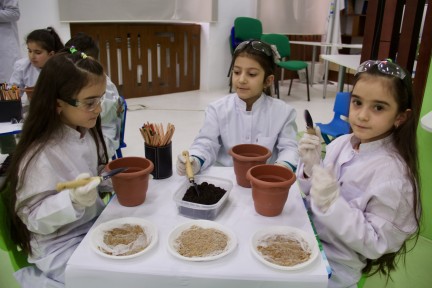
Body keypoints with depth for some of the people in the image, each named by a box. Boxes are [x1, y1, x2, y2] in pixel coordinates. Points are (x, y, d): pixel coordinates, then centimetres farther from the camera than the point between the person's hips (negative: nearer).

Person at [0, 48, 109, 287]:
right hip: (61, 246, -7)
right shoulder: (41, 155, -26)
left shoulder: (87, 132, -2)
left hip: (93, 223, 7)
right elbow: (33, 218, -20)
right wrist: (72, 200, -36)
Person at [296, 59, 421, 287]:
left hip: (336, 264, -5)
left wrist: (333, 203, -30)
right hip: (309, 238, 5)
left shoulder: (393, 175, -24)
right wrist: (310, 166, -16)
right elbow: (314, 194, 4)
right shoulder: (341, 143, -7)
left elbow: (375, 245, -19)